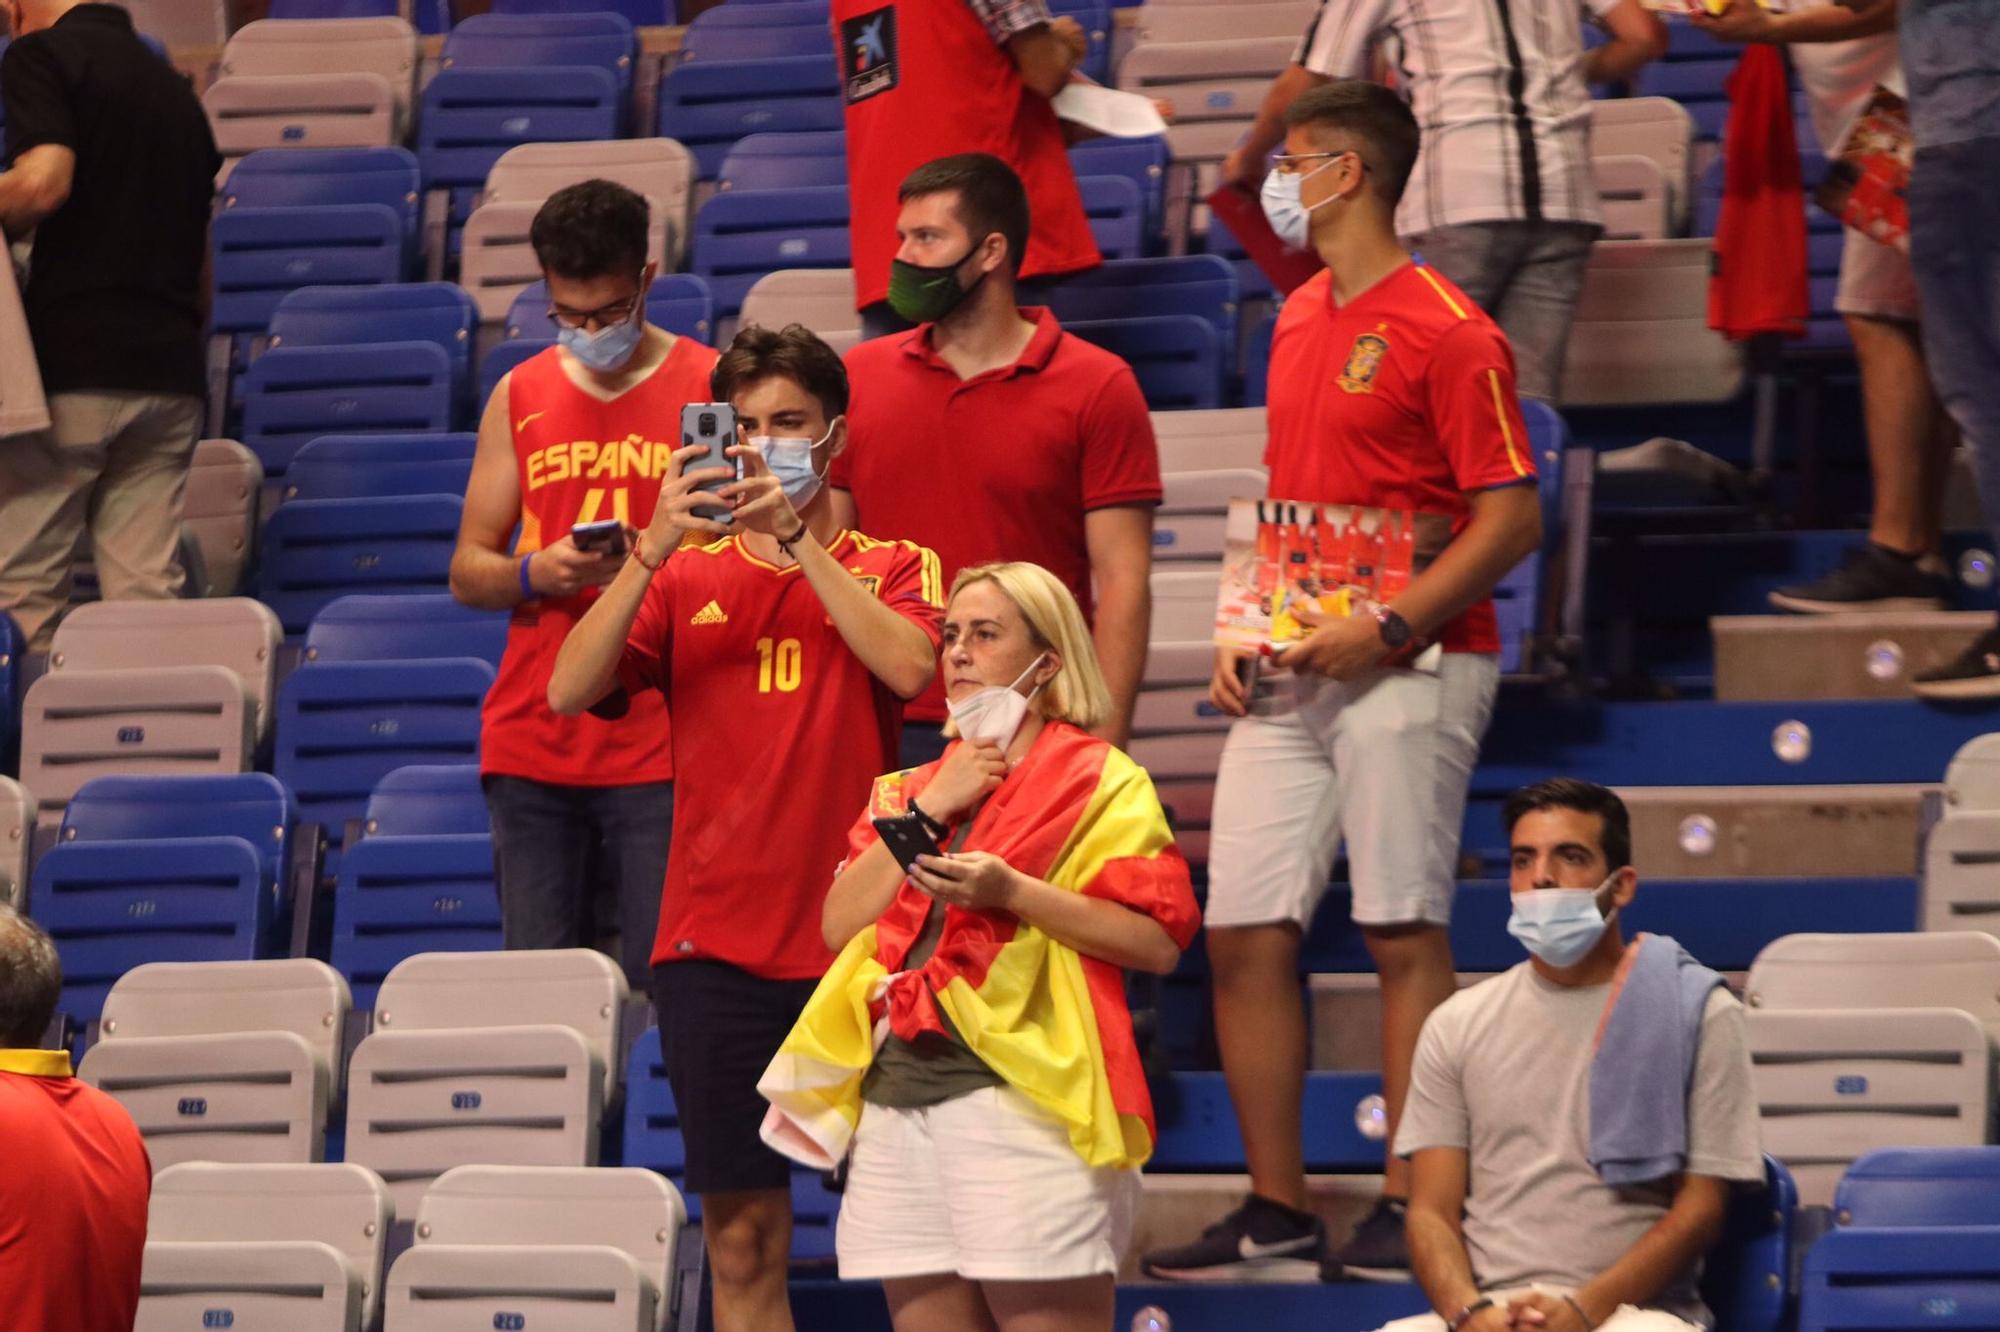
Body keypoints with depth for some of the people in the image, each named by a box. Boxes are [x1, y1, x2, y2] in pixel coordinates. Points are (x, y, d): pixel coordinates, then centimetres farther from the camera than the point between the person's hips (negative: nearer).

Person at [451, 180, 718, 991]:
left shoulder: (709, 386, 3)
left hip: (661, 748, -3)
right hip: (533, 737, 3)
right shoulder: (520, 397, 14)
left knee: (665, 983, -9)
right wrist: (535, 573, -7)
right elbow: (467, 571, 13)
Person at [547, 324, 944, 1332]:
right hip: (717, 944, 2)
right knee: (742, 1240, 2)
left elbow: (907, 666, -14)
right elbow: (569, 689, -4)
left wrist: (795, 537, -16)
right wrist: (654, 547, -13)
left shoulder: (891, 568, 9)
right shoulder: (686, 578, 13)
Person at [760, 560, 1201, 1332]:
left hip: (1019, 1088, -6)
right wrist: (927, 811, 2)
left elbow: (1158, 941, -7)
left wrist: (1012, 892, -16)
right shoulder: (910, 790, 22)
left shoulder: (1099, 782, 3)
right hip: (898, 1091, 6)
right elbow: (839, 923, 10)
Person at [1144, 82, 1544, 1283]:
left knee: (1405, 933, -5)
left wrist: (1386, 629, -19)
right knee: (1245, 936, 3)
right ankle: (1278, 1216, 9)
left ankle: (1409, 1214, 0)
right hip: (1292, 675, 8)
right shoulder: (1297, 321, 17)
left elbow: (1513, 518, -12)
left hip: (1407, 669, -8)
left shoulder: (1448, 332, -9)